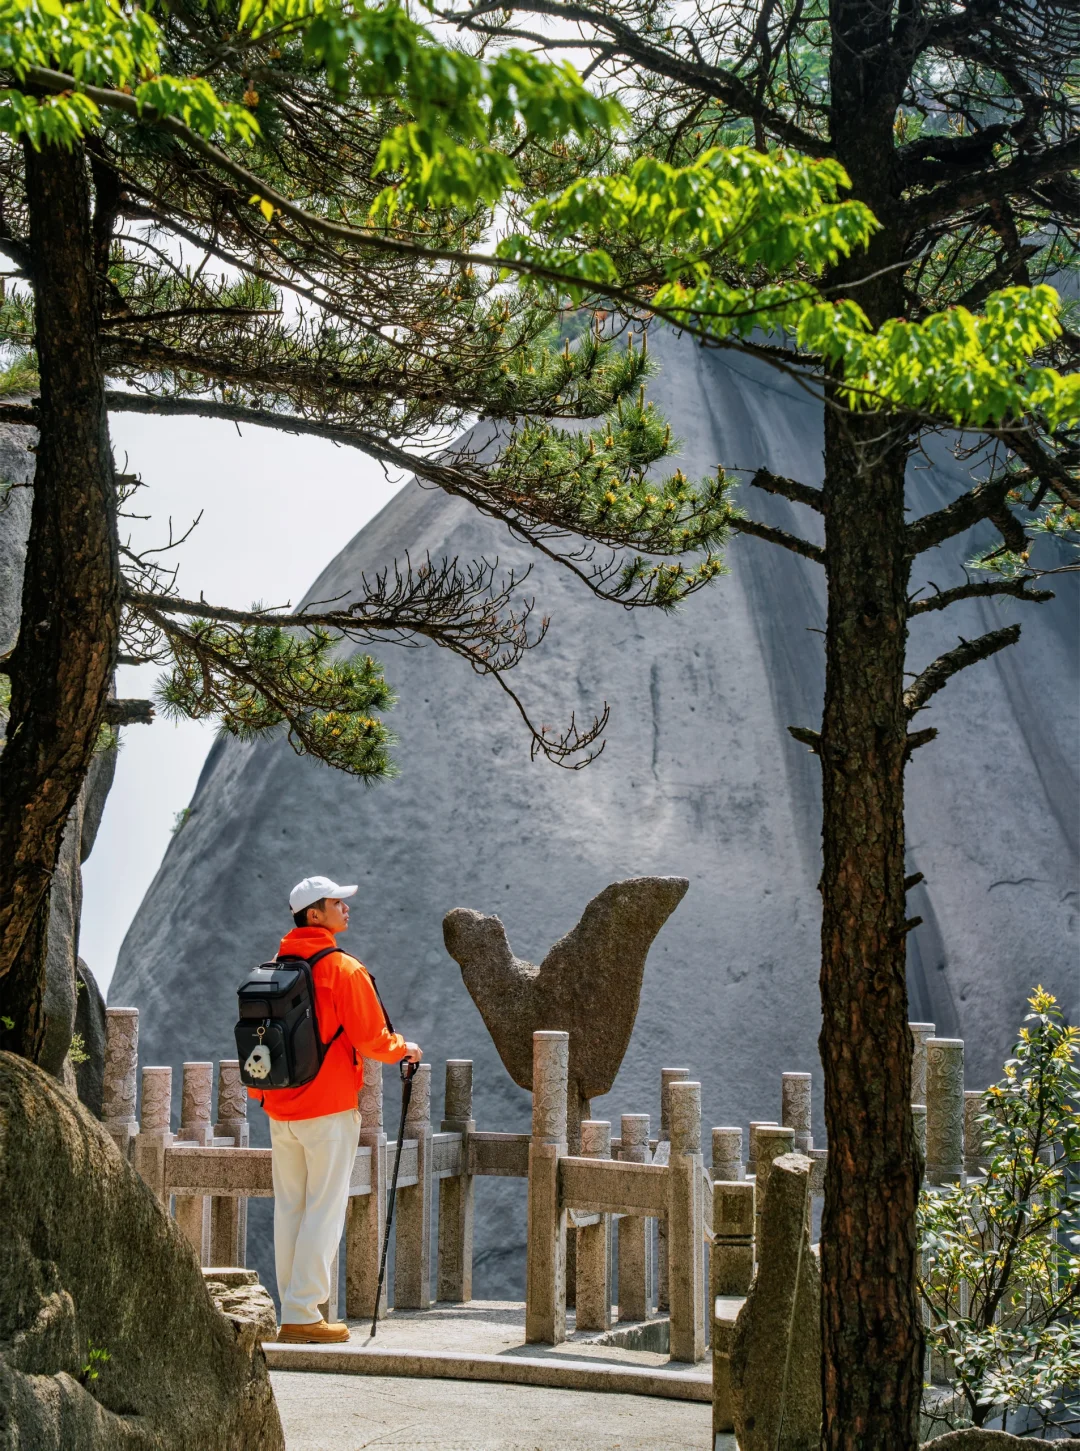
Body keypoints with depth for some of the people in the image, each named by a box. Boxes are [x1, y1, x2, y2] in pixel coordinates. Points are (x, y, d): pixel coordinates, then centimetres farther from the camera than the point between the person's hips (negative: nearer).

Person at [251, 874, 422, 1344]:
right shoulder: (343, 969, -12)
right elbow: (370, 1039, -11)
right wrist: (404, 1049, 9)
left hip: (279, 1110, 6)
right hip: (329, 1109, -6)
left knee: (288, 1208, 10)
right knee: (324, 1209, -2)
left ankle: (292, 1312, 14)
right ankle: (303, 1314, -4)